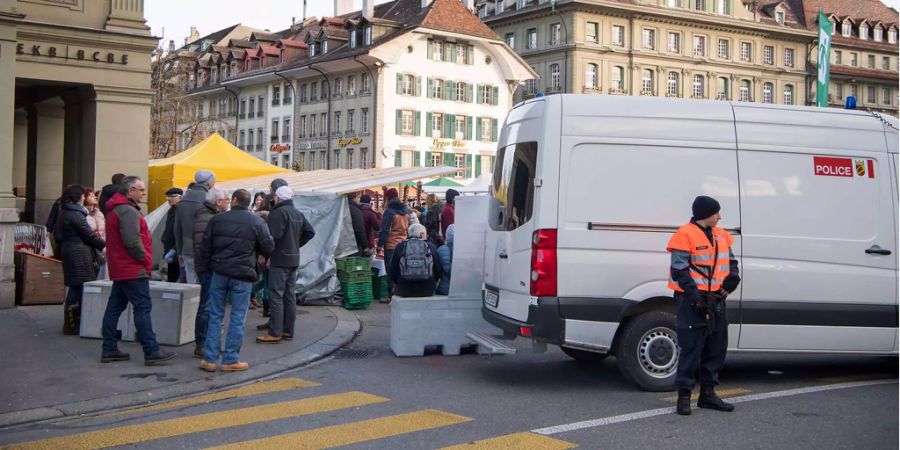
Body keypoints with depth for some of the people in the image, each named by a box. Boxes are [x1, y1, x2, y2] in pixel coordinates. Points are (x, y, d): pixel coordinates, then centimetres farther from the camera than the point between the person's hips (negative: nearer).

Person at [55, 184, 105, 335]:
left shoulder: (63, 212, 14)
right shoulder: (76, 214, -15)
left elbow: (57, 234, 21)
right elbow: (89, 234, -12)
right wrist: (104, 245, 0)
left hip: (68, 251, 10)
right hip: (79, 254, -10)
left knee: (74, 288, 12)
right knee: (78, 288, -5)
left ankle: (71, 322, 16)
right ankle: (72, 324, -2)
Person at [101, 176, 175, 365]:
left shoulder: (116, 209, 18)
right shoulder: (128, 211, -16)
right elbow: (132, 242, -24)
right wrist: (145, 259, -9)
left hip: (120, 269, 10)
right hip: (133, 270, -10)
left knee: (114, 307, 11)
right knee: (143, 308, -9)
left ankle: (109, 350, 15)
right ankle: (151, 352, -8)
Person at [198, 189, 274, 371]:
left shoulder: (217, 219, 3)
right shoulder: (257, 222, -4)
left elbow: (205, 247, 5)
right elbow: (268, 248, 0)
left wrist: (210, 265, 18)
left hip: (219, 273, 3)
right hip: (242, 276, -2)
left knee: (215, 316, 10)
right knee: (237, 318, 4)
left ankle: (210, 359, 10)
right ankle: (230, 360, 6)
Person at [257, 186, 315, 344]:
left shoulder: (278, 213, -15)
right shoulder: (298, 214, 13)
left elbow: (274, 236, -23)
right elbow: (310, 232, 15)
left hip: (280, 260, -9)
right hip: (294, 259, 9)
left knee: (276, 296, -6)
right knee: (289, 296, 13)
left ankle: (275, 333, -7)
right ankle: (288, 331, 16)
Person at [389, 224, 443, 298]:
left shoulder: (400, 247, 1)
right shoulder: (431, 247, 2)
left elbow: (392, 273, -1)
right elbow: (439, 272, 1)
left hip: (404, 291, 0)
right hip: (427, 291, 0)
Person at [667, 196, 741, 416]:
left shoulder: (720, 235, 14)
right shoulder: (685, 235, -11)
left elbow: (731, 260, 23)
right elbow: (679, 270, -15)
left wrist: (732, 277, 1)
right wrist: (695, 295, -22)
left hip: (716, 299, 8)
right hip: (694, 300, -8)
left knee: (717, 347, 13)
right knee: (691, 348, -6)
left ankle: (708, 393, 23)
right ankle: (684, 395, 1)